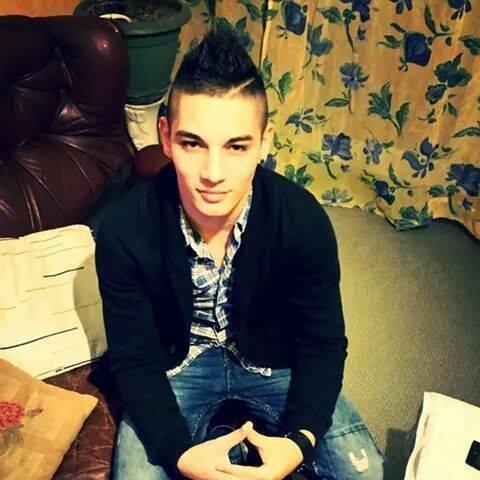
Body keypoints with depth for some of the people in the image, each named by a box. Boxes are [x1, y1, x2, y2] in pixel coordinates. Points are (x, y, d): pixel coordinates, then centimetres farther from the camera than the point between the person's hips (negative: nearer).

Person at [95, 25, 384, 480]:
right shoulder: (124, 231, -26)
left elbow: (323, 343, -14)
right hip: (175, 362, 0)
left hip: (274, 358, 1)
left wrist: (300, 439, -30)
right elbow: (135, 360, -16)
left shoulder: (304, 221, -24)